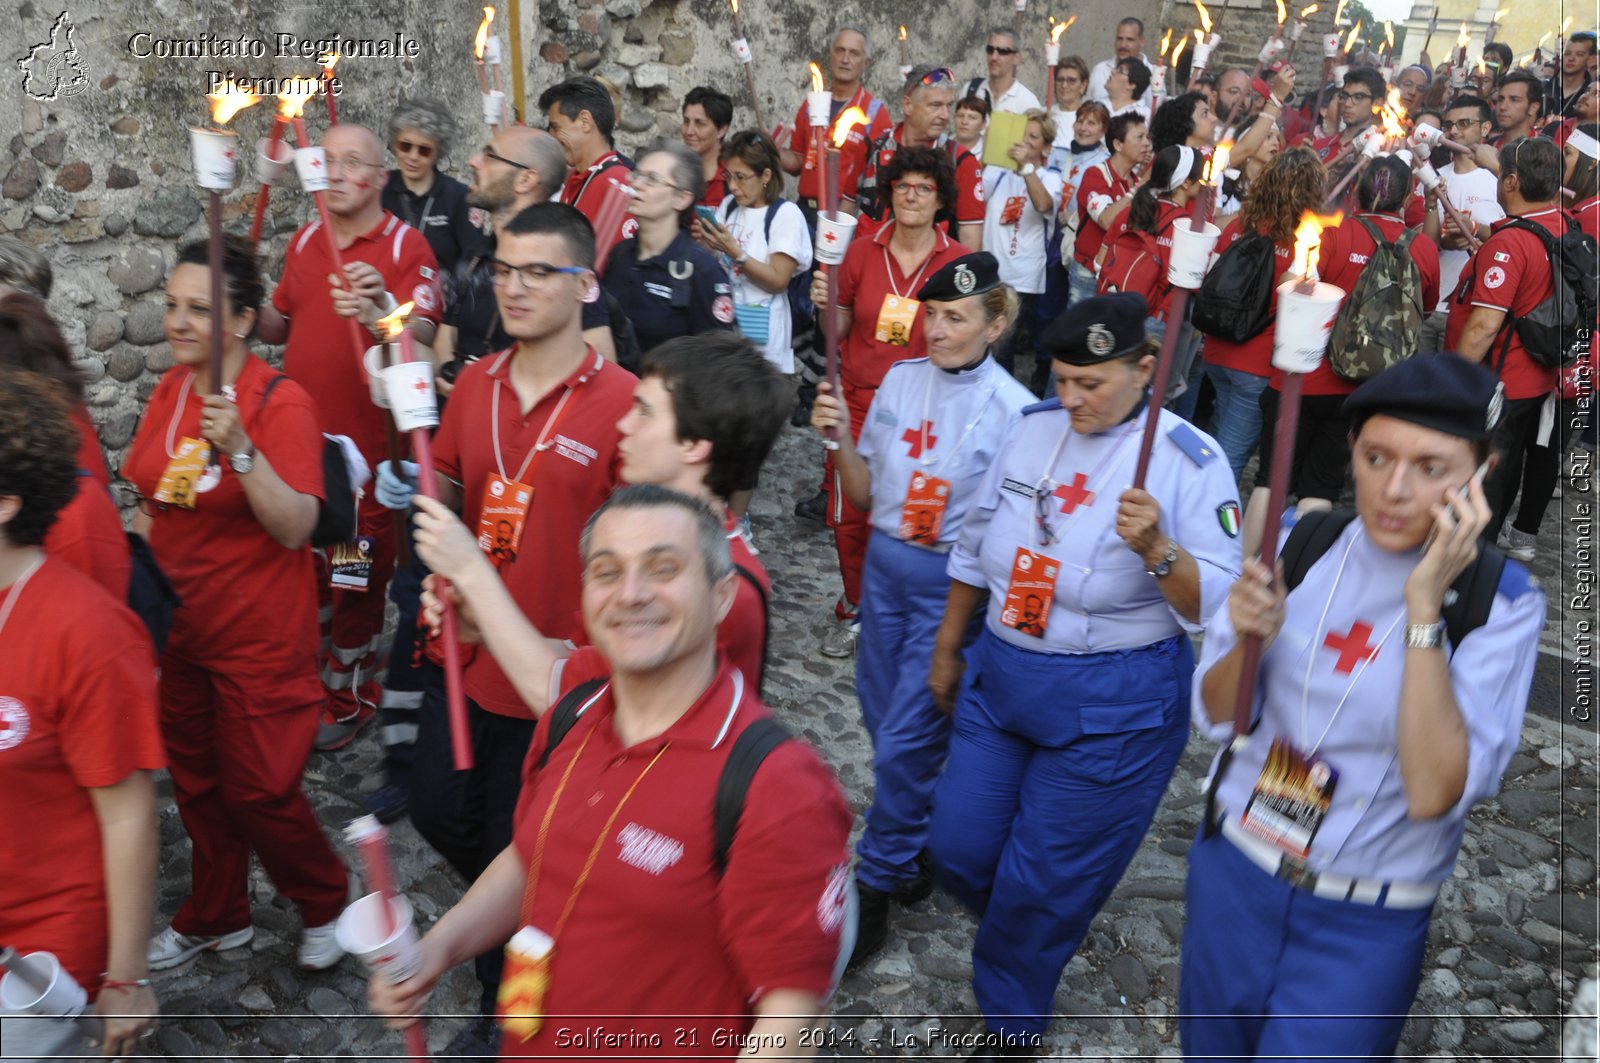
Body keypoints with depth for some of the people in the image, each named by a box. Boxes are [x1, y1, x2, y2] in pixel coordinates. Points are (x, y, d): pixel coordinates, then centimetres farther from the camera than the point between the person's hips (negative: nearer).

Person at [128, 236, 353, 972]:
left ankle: (326, 902, 29)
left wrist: (240, 449, -35)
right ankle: (215, 917, 41)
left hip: (259, 638, -7)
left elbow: (295, 528, -24)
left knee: (258, 792, 2)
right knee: (195, 780, 20)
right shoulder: (171, 390, 2)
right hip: (179, 627, 7)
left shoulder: (282, 403, -18)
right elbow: (150, 498, 15)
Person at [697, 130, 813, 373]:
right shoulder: (727, 206, 7)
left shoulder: (786, 214, -10)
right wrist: (706, 244, -6)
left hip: (762, 331, -5)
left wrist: (735, 253, -24)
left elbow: (778, 281, -17)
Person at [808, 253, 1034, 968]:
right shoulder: (901, 380, 2)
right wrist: (841, 438, -10)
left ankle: (876, 887, 19)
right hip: (885, 565, 5)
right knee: (884, 716, 15)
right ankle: (916, 852, 40)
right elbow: (864, 495, 6)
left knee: (905, 737, -2)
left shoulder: (1012, 408, -12)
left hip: (954, 582, -5)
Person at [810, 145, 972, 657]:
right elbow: (842, 332, 7)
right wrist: (826, 304, -12)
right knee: (847, 515, 5)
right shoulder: (862, 251, 1)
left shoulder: (958, 261, -2)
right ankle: (852, 611, 28)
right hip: (858, 401, 2)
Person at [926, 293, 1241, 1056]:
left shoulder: (1190, 462, -15)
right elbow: (976, 549, 11)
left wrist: (1156, 549, -35)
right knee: (958, 849, 12)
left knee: (1043, 879, 8)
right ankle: (1028, 928, 46)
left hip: (1111, 706, -5)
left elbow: (1219, 608, -17)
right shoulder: (1033, 429, 0)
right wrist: (947, 650, 18)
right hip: (999, 677, 5)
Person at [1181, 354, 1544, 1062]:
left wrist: (1425, 606, -30)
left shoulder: (1502, 605, -17)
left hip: (1363, 929, -3)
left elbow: (1433, 795, -27)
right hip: (1231, 871, 4)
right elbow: (1217, 717, -1)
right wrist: (1248, 638, -22)